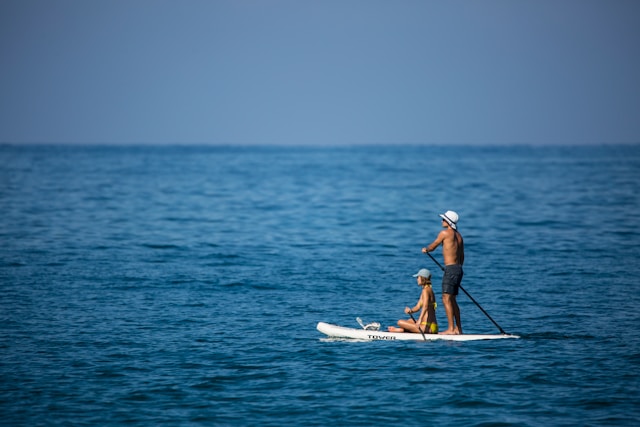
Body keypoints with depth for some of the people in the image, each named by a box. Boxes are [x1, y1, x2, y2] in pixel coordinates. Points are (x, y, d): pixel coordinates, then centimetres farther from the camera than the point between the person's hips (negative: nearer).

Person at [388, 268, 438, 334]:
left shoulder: (425, 290, -11)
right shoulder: (429, 290, 19)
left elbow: (425, 306, -27)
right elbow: (418, 307, 16)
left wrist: (419, 320, -38)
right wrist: (411, 310, -4)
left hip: (427, 326, -10)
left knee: (400, 322, -10)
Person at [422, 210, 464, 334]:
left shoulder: (445, 233, -9)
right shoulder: (458, 236, 15)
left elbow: (433, 246, 5)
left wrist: (425, 249, 27)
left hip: (450, 269, -9)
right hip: (459, 269, 9)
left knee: (446, 299, -9)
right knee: (452, 300, 14)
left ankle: (451, 329, -13)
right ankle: (458, 329, 15)